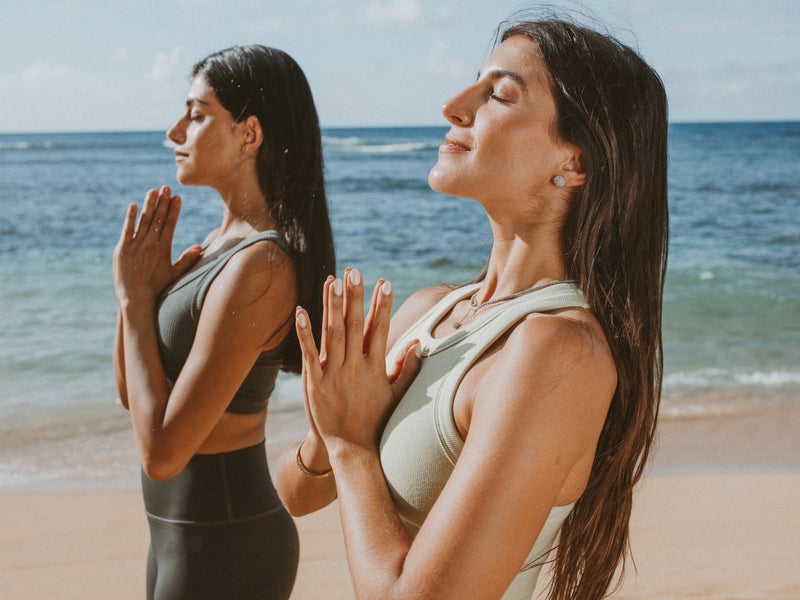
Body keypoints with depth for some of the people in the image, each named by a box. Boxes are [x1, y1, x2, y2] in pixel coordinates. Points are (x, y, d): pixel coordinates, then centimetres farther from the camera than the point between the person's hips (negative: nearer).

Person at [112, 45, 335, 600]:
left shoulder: (258, 268, -24)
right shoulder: (223, 243, 4)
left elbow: (162, 453, -24)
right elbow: (132, 392, 9)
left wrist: (136, 296, -16)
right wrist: (144, 286, -7)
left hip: (222, 552, -8)